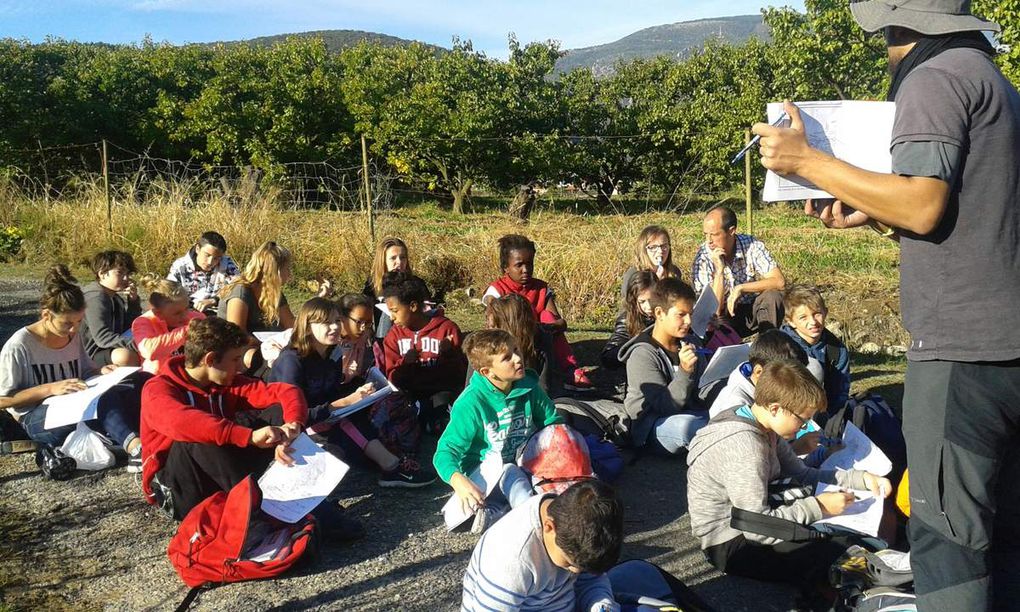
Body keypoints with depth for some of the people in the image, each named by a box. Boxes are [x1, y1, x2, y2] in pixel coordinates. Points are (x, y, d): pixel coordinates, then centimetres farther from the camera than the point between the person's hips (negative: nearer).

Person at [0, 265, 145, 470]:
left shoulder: (74, 336, 9)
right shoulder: (19, 345, -10)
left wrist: (101, 372, -1)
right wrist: (50, 388, -19)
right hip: (37, 419, -6)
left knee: (136, 383, -22)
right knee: (102, 398, -38)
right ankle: (134, 446, -48)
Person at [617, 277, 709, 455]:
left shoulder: (691, 342, 7)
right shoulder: (642, 355, -15)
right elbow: (665, 406, -19)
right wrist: (685, 371, -32)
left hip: (691, 413, 5)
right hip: (651, 426, -5)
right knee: (684, 426, -37)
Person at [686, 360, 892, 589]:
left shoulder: (764, 428, 0)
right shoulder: (743, 448, -30)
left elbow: (803, 474, 10)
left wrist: (862, 479, 1)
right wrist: (817, 506, -21)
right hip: (731, 545, -10)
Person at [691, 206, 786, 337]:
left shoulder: (752, 245, -14)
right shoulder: (703, 257, -17)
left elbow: (779, 281, -23)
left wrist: (740, 288, -27)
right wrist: (719, 269, -30)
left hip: (753, 309, 2)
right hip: (726, 315, -2)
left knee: (773, 296, -28)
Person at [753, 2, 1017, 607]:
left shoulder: (935, 77, -7)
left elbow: (923, 207, -18)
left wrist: (808, 160, -11)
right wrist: (871, 215, 20)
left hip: (961, 349, -10)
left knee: (947, 533, -5)